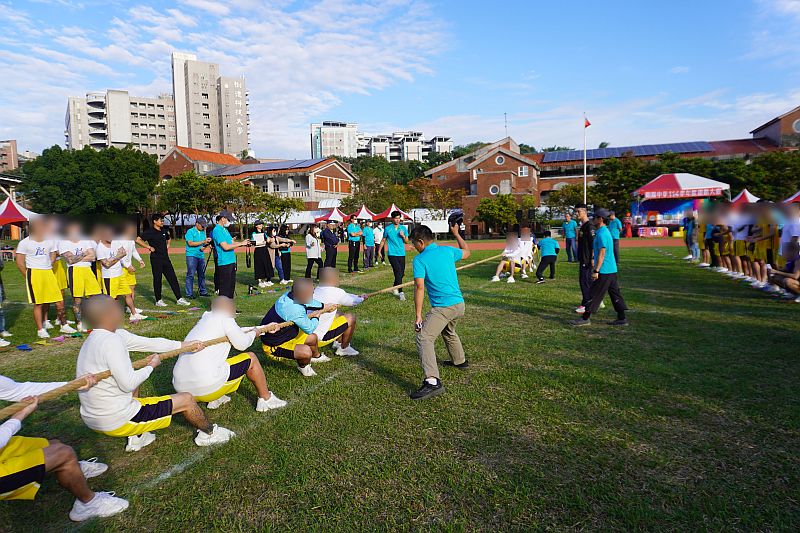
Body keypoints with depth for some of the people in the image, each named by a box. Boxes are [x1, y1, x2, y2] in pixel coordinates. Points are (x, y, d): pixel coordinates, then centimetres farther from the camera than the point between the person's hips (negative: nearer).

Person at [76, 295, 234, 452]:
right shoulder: (111, 341, -25)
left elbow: (149, 343, 7)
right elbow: (128, 384, -25)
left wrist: (184, 345, 10)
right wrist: (151, 367, -9)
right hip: (118, 422, -9)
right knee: (186, 399, 2)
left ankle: (136, 437, 28)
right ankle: (209, 433, 29)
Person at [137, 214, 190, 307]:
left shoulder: (164, 231, 12)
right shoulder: (149, 232, -9)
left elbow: (168, 238, 33)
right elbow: (138, 240, -18)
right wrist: (149, 247, -16)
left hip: (165, 258, 6)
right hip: (156, 259, -6)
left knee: (173, 278, 4)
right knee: (157, 279, 2)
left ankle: (179, 299, 8)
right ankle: (158, 301, 12)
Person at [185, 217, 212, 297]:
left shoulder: (203, 232, 14)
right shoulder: (190, 231, -5)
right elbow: (190, 243, -15)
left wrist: (205, 246, -8)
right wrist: (203, 241, -19)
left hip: (201, 256, 7)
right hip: (192, 255, -6)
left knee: (202, 275, 11)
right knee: (190, 275, -5)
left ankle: (202, 291, 20)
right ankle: (189, 293, -2)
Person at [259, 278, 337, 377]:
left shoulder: (290, 295, -11)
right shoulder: (295, 309, -36)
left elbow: (310, 302, 12)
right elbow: (309, 329, -19)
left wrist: (325, 307, 18)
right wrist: (316, 317, -1)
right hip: (274, 346, -10)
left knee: (313, 338, 16)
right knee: (306, 351, -28)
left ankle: (316, 357, 48)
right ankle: (303, 366, 8)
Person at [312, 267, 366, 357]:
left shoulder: (317, 289, 8)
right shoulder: (336, 292, -16)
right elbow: (353, 302, 3)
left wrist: (359, 297, 23)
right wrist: (361, 299, 23)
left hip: (308, 332, 8)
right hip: (321, 335, -8)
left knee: (340, 315, 25)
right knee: (351, 318, 2)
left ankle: (338, 342, 29)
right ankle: (344, 348, 14)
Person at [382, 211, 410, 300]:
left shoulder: (403, 228, 8)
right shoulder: (387, 229, 1)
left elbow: (407, 242, 10)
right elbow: (384, 240, 13)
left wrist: (403, 236, -9)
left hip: (401, 254, 4)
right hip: (392, 254, -4)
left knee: (402, 273, 9)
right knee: (398, 271, -17)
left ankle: (394, 287, 32)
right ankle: (400, 292, -15)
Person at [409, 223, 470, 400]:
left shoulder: (419, 260, -8)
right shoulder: (447, 251, 7)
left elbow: (419, 287, -15)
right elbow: (466, 252, 27)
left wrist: (418, 316, -13)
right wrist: (456, 233, 40)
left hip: (442, 308, -8)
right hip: (459, 304, 8)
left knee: (424, 338, -14)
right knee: (449, 331, 33)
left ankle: (432, 382, -29)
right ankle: (459, 361, 53)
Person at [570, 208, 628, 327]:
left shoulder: (601, 234, -16)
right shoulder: (607, 232, 16)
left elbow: (602, 253, -21)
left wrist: (596, 271, -21)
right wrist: (595, 265, 28)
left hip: (604, 271, -10)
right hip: (612, 269, 10)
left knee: (594, 294, -3)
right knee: (615, 294, 11)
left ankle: (585, 318, 3)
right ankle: (622, 319, 15)